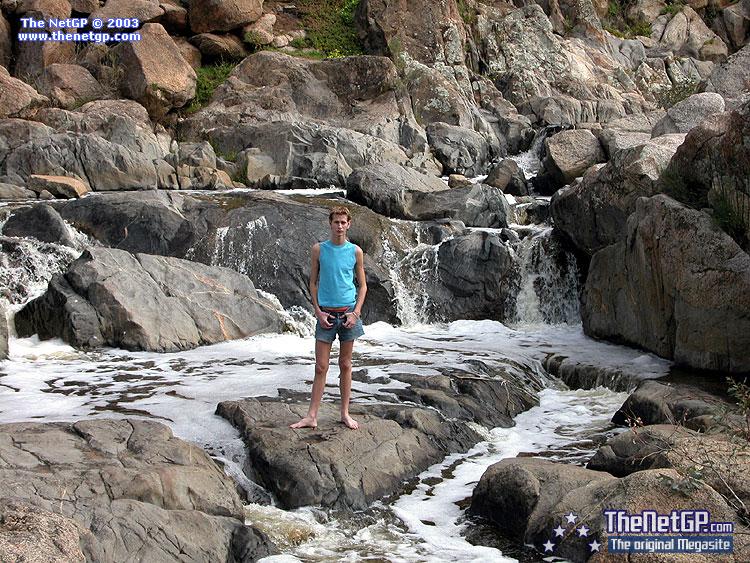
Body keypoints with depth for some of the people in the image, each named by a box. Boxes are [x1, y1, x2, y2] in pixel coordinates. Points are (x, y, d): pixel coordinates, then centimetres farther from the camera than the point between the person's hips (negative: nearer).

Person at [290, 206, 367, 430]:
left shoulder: (355, 251, 2)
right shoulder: (319, 249, 1)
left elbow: (362, 285, 7)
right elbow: (313, 283, 6)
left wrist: (356, 313, -4)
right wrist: (318, 311, -5)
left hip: (348, 312, 1)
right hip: (326, 313, -1)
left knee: (345, 365, 8)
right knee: (321, 367, -1)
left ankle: (345, 413, 17)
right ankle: (312, 416, 3)